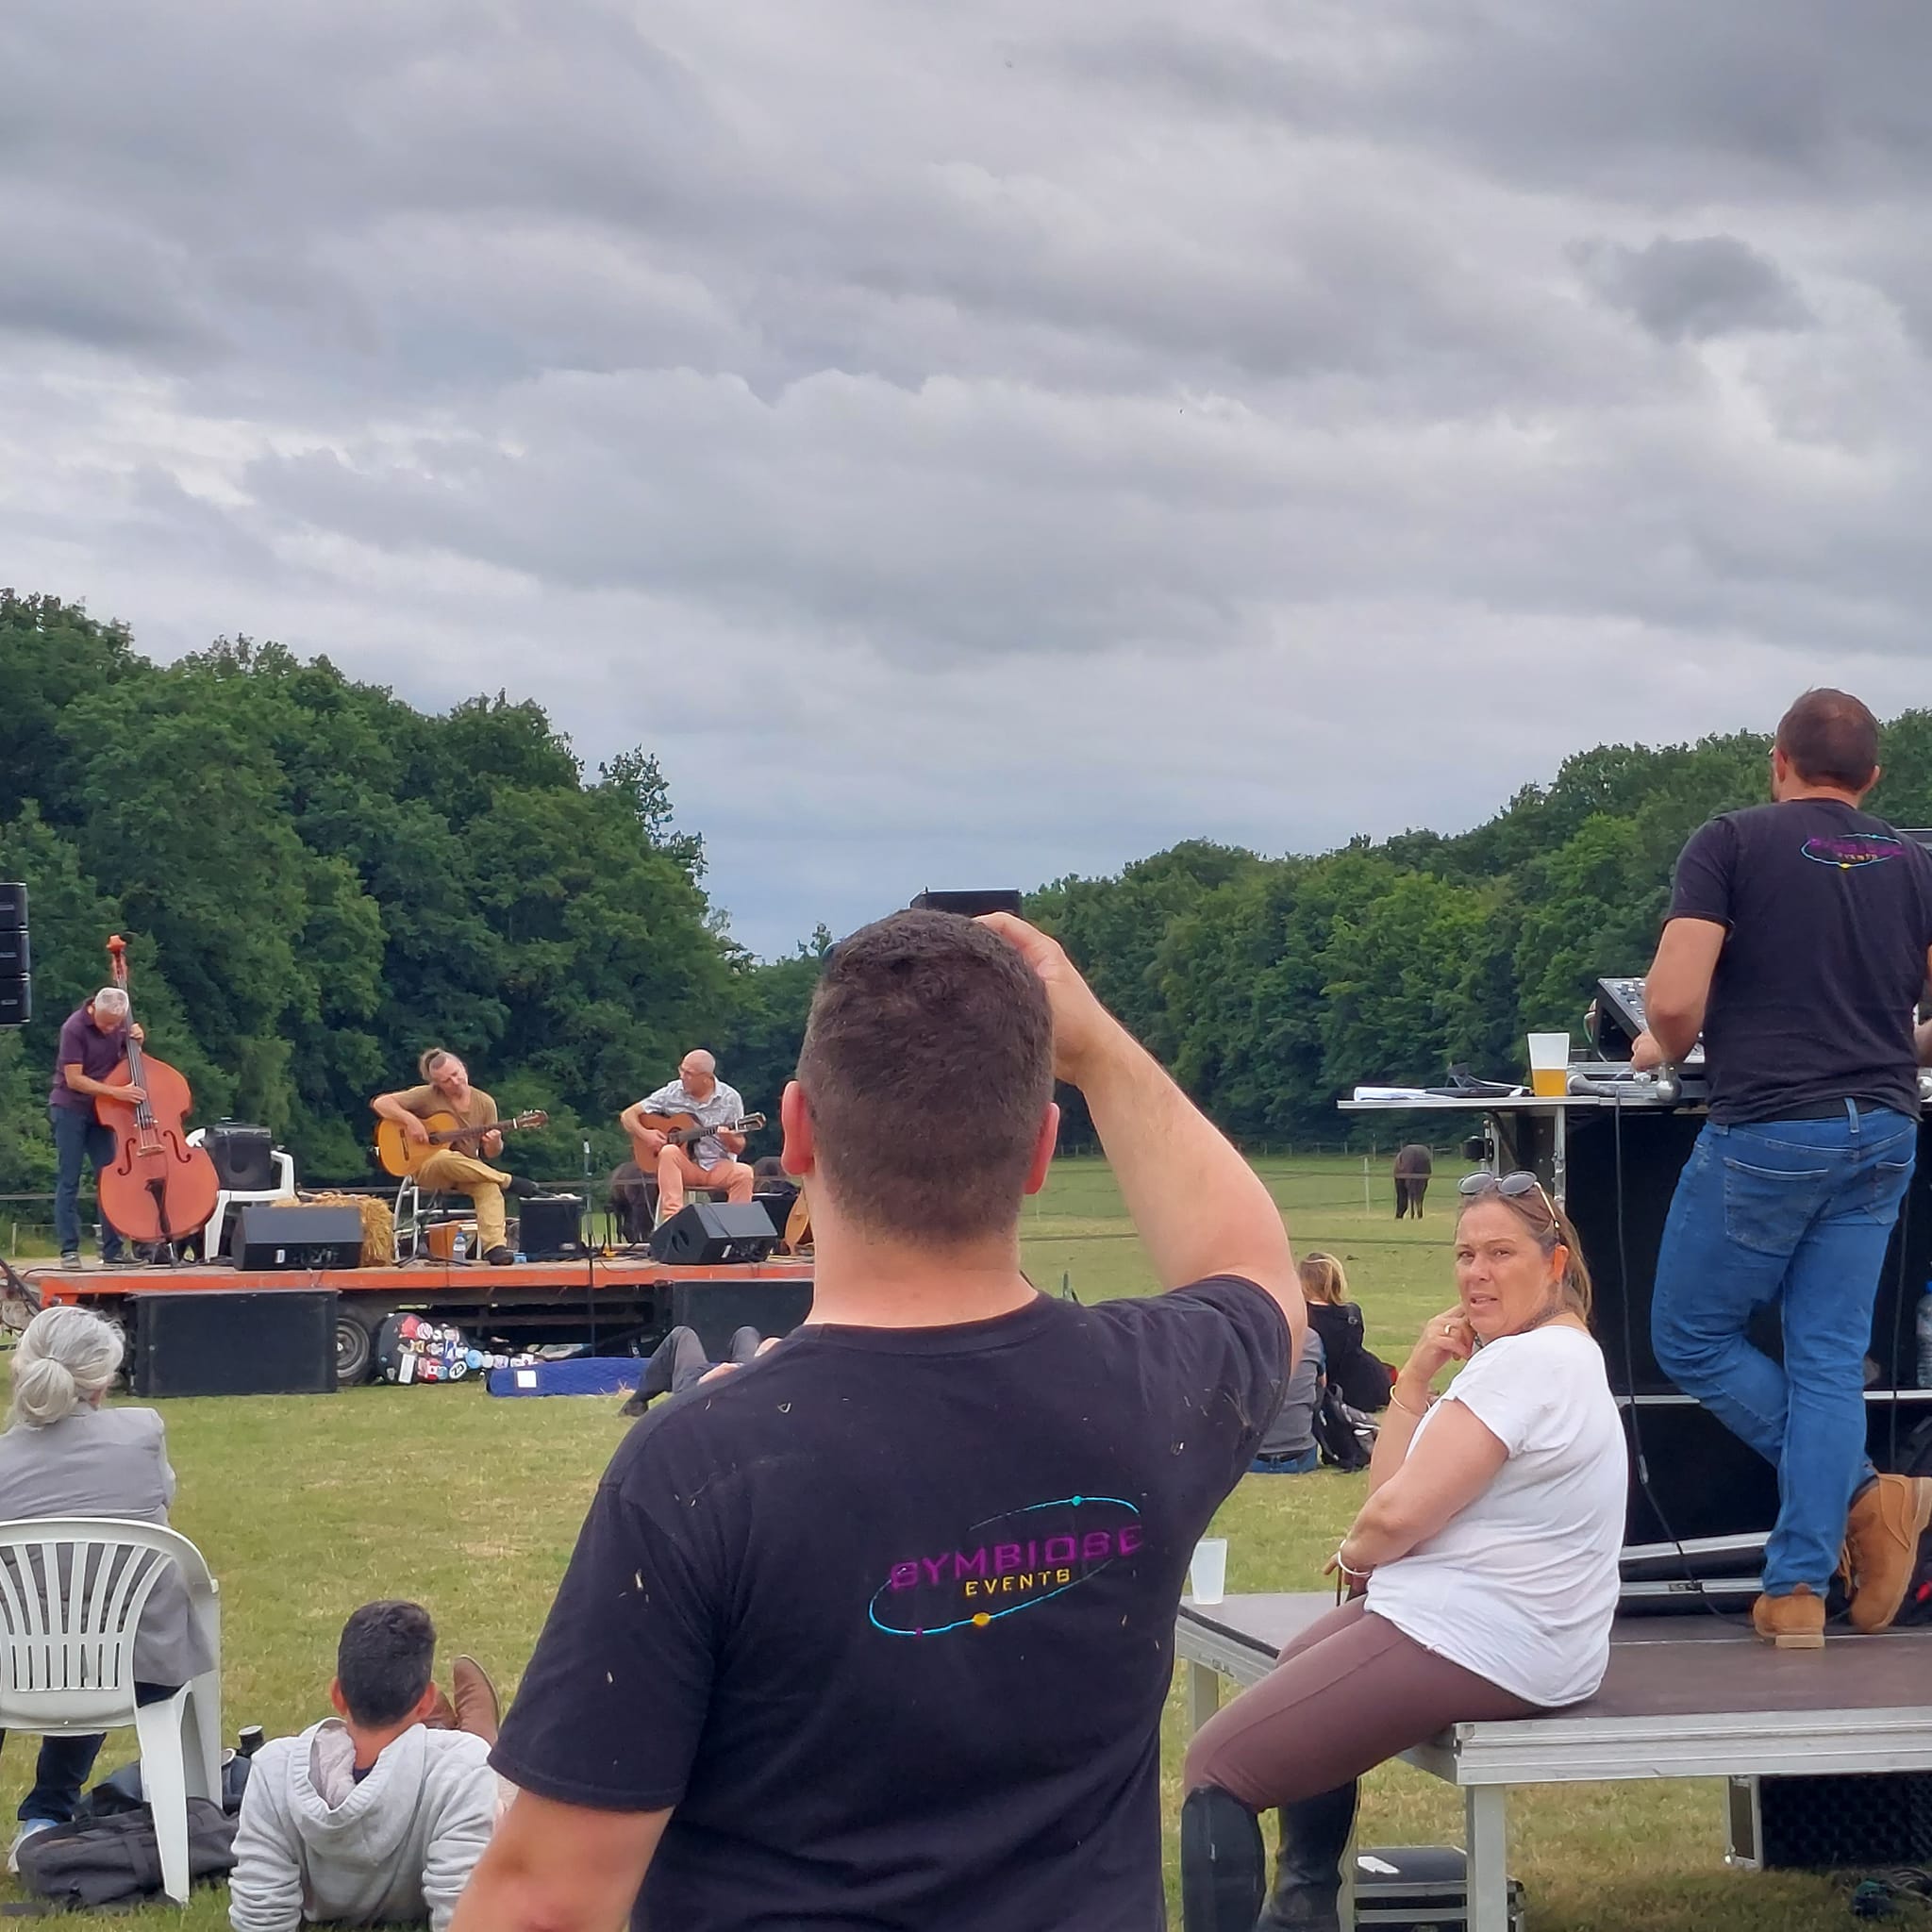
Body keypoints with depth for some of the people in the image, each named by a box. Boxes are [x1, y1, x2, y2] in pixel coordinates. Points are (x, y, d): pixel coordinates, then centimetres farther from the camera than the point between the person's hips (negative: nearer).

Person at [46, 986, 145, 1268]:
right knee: (69, 1181, -4)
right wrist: (116, 1092, -28)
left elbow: (126, 1057, 17)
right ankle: (69, 1250, -3)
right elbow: (74, 1079, -21)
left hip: (102, 1111, 6)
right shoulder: (74, 1028, -19)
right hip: (71, 1109, -6)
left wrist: (136, 1039, -6)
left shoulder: (119, 1023, -1)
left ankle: (113, 1249, 7)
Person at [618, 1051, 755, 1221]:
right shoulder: (671, 1093, -1)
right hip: (683, 1166, 0)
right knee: (669, 1152, -33)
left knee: (743, 1173, -31)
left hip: (718, 1167, 0)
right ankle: (672, 1218, -40)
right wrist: (645, 1135, -14)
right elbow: (627, 1116, 4)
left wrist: (729, 1139, -22)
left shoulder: (730, 1098, -2)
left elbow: (738, 1148, 1)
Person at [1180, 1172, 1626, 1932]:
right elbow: (1393, 1488, 11)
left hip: (1472, 1647, -12)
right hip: (1503, 1629, 12)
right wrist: (1416, 1379, -3)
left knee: (1218, 1763, -11)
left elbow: (1397, 1514, -23)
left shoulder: (1523, 1363, -20)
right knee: (1301, 1666, 36)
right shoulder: (1559, 1356, 14)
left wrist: (1354, 1553, 0)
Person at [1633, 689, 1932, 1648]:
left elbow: (1674, 1000, -13)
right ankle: (1798, 1591, 3)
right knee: (1828, 1358, 7)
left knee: (1691, 1337, 9)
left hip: (1766, 1130, -5)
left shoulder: (1732, 842, -4)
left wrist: (1665, 1048, 8)